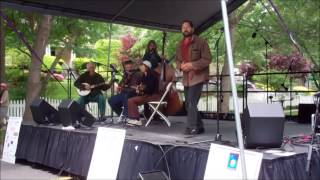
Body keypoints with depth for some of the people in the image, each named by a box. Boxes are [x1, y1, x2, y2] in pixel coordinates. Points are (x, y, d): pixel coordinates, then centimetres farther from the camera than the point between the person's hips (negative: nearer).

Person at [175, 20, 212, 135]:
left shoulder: (200, 42, -7)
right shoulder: (179, 45, 14)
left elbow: (207, 59, -11)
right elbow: (177, 60, 19)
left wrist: (192, 65, -20)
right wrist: (181, 66, -5)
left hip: (198, 77, -7)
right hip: (186, 78, 8)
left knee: (192, 103, -16)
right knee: (188, 105, 10)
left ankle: (191, 128, -11)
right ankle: (199, 127, 22)